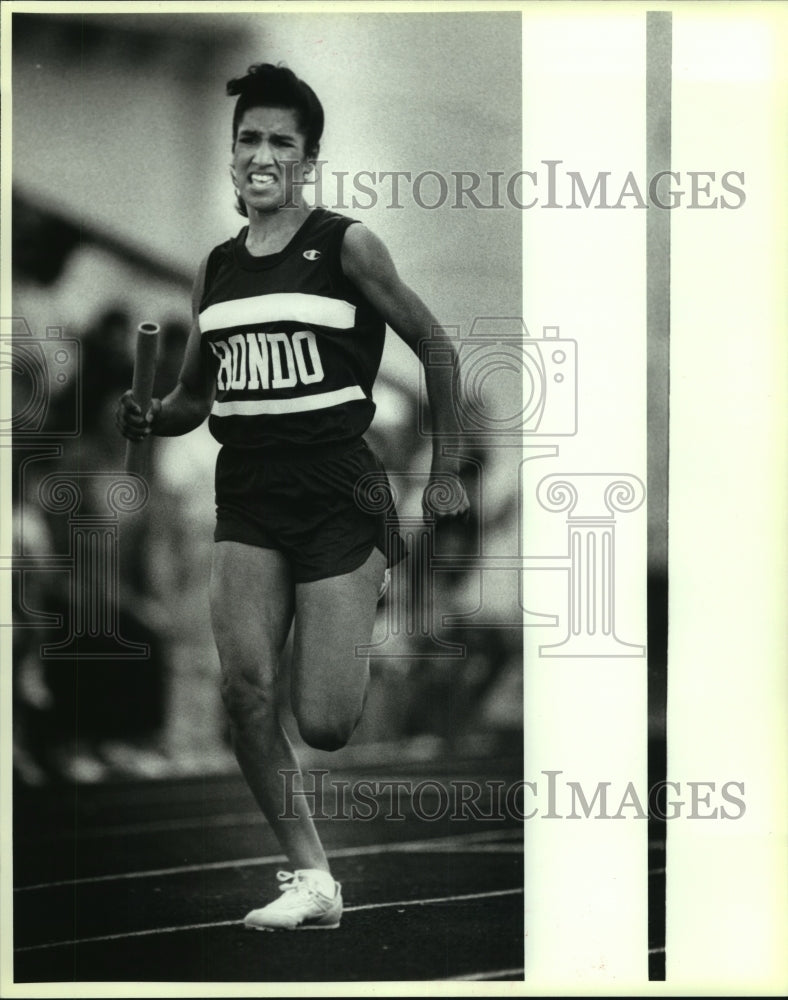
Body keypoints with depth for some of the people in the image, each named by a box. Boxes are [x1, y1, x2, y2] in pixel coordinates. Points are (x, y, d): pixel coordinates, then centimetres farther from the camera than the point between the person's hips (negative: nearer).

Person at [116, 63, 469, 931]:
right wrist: (144, 418, -3)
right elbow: (193, 396, 19)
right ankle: (311, 877, -2)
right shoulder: (215, 270, 10)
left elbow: (436, 347, 2)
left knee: (324, 723, -6)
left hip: (339, 494, -4)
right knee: (244, 687, -14)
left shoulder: (345, 247, -4)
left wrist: (445, 473, 1)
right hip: (248, 500, 5)